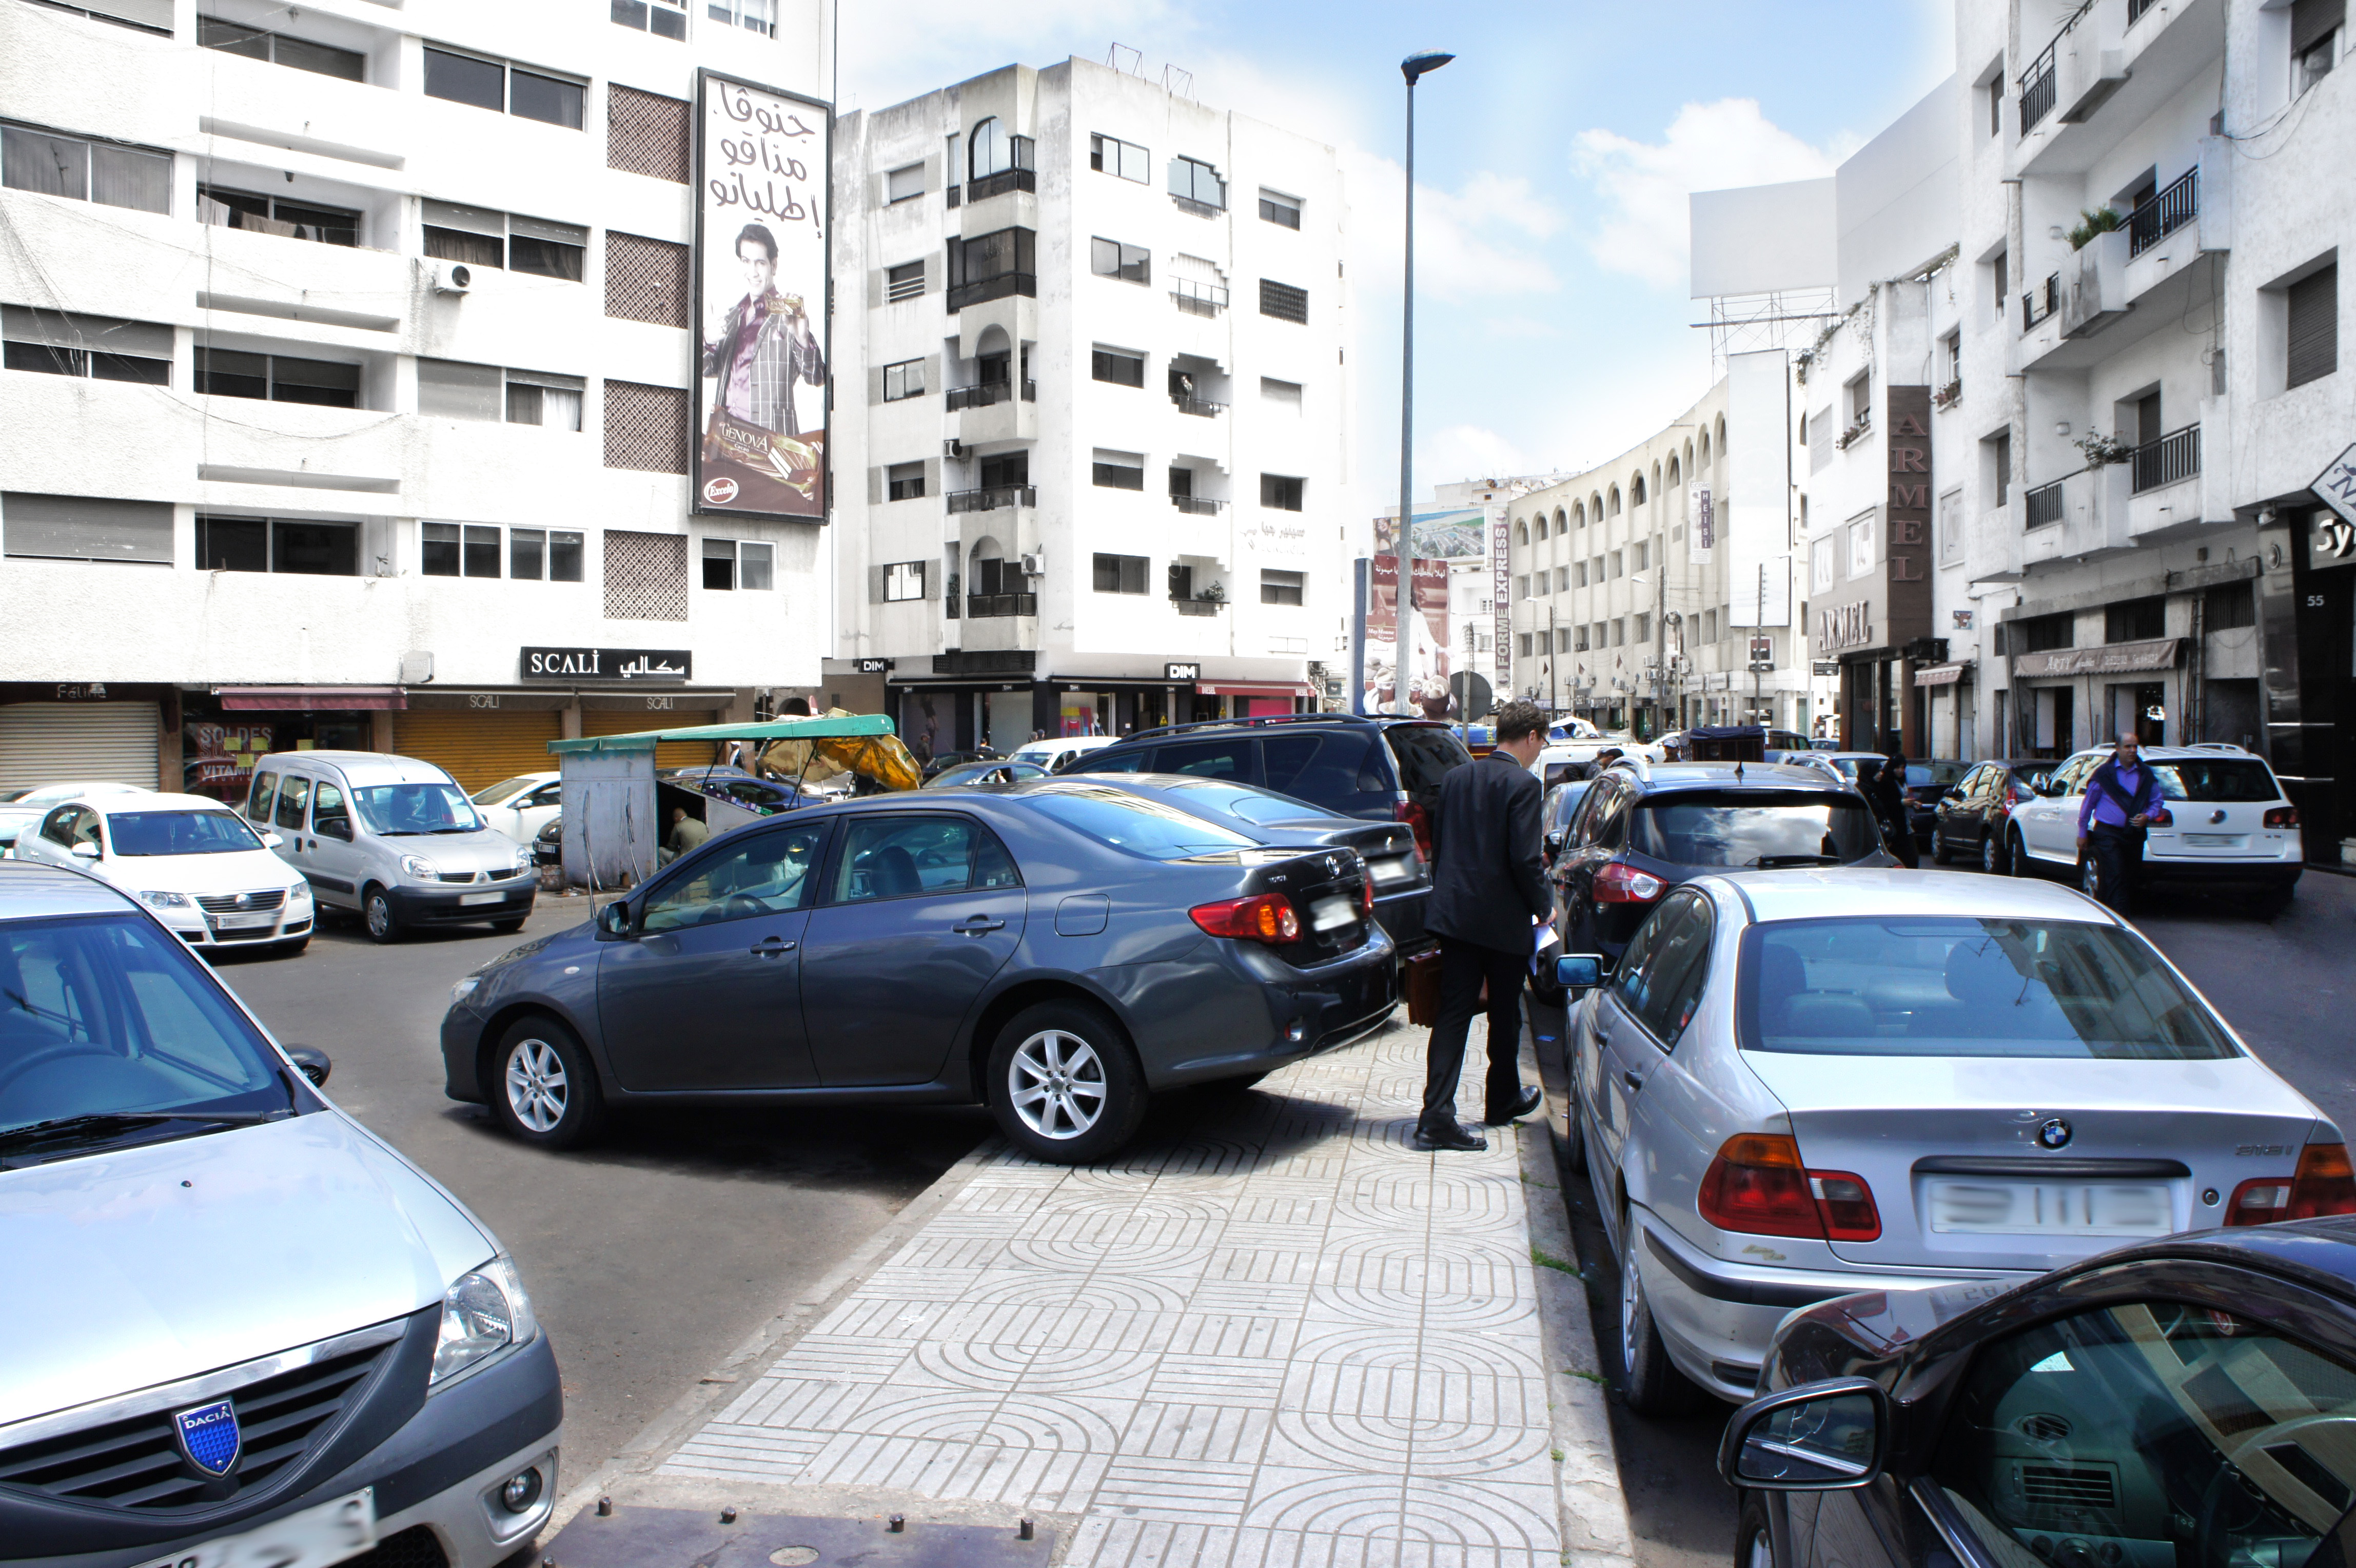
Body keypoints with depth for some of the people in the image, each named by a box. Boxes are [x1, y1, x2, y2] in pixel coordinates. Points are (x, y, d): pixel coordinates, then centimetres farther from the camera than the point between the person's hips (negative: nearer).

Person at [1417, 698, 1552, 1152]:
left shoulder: (1456, 778, 9)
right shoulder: (1521, 785, -13)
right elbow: (1525, 860, -17)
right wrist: (1545, 907, -2)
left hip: (1454, 914, 5)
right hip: (1504, 922, -5)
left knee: (1453, 1013, 2)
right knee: (1505, 1015, 14)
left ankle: (1437, 1115, -7)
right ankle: (1504, 1101, 31)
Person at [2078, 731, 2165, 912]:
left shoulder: (2146, 774, 8)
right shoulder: (2104, 773, -1)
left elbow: (2157, 802, 16)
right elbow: (2089, 804, 5)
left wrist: (2147, 816, -7)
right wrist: (2082, 833, 6)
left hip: (2135, 835, 4)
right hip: (2108, 834, -4)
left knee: (2130, 879, 8)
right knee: (2115, 877, -13)